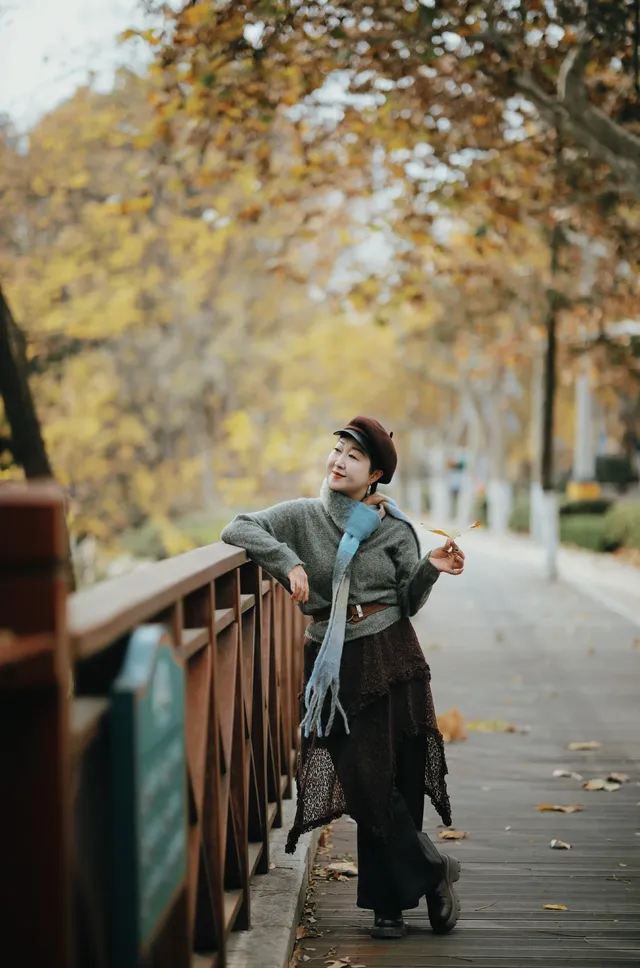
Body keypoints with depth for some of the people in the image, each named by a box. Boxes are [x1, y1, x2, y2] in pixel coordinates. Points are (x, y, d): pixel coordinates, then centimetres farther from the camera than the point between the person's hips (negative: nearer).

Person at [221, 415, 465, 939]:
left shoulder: (394, 528, 5)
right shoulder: (304, 516, 4)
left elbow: (408, 602, 7)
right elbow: (238, 529, -5)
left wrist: (431, 569, -11)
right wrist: (288, 562, -16)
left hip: (391, 659, 0)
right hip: (334, 665, 0)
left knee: (399, 779, 0)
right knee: (364, 782, -5)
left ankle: (389, 902, 13)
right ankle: (431, 871, 13)